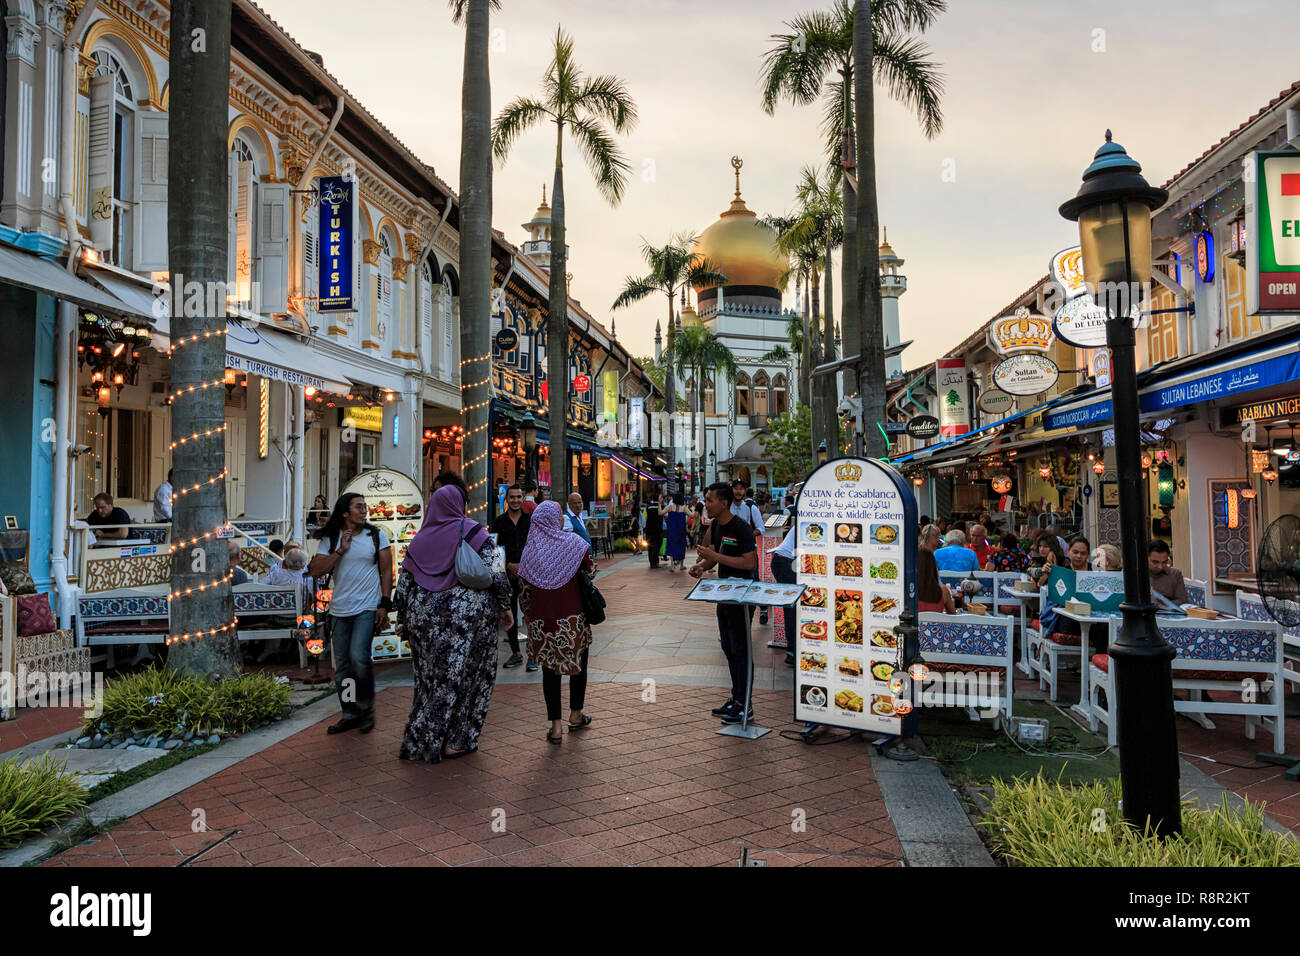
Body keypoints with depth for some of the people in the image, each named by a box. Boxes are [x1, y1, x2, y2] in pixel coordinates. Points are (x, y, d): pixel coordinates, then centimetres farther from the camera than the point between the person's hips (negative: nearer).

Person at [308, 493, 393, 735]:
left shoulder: (377, 535, 3)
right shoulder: (331, 540, 7)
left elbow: (386, 572, 2)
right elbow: (315, 571, -2)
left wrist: (385, 604, -5)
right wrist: (340, 551, -11)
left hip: (367, 608, -3)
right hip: (340, 610, 3)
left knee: (359, 657, -17)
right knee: (342, 666, 7)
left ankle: (366, 709, 2)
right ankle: (350, 715, 20)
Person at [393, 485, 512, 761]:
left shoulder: (420, 539, 6)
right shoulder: (473, 532, -4)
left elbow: (404, 582, 8)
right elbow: (495, 572, -9)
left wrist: (404, 620, 17)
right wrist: (505, 606, 0)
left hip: (427, 615, 4)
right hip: (468, 613, -3)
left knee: (431, 677, 14)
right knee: (459, 675, 5)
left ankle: (419, 739, 21)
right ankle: (453, 741, 9)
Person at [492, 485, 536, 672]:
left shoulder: (531, 520, 5)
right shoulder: (499, 522, 7)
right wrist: (509, 565, -9)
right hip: (507, 574, 2)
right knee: (509, 613, 6)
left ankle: (532, 656, 1)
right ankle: (515, 653, 19)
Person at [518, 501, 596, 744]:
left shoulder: (529, 551, -1)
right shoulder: (574, 544, -10)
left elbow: (524, 590, 3)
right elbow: (590, 571, 1)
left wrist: (528, 615, 17)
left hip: (542, 620, 2)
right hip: (573, 618, -2)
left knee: (550, 669, 9)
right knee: (578, 662, 18)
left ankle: (556, 726, 10)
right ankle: (576, 715, 30)